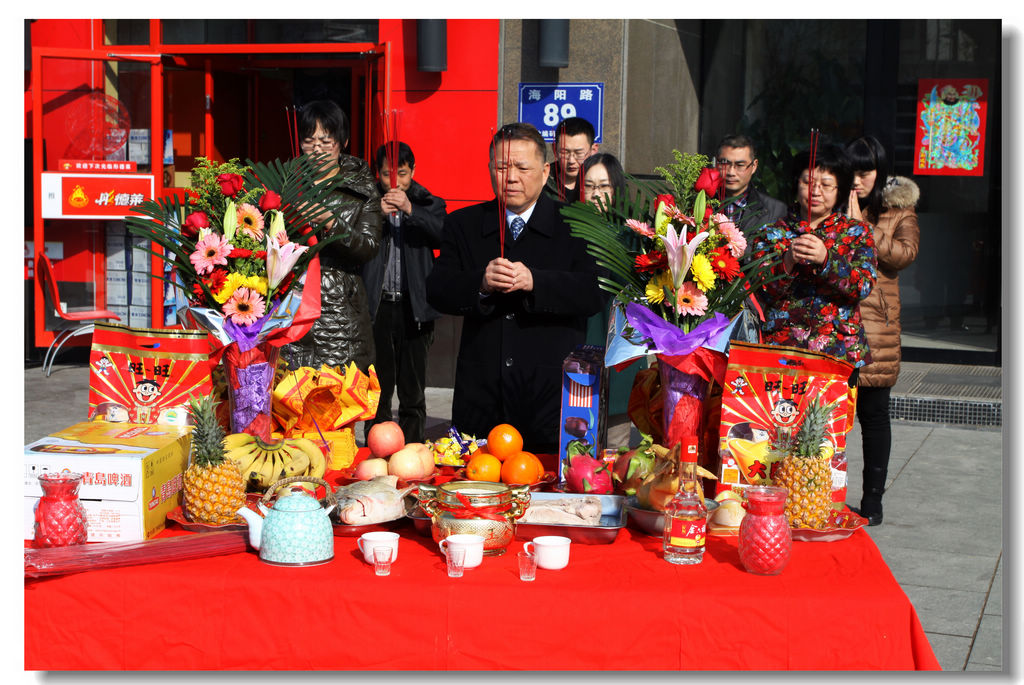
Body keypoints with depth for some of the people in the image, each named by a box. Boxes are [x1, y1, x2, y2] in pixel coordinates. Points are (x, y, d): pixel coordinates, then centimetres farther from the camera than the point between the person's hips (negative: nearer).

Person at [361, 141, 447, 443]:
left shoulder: (428, 204, 6)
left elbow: (444, 233, -13)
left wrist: (410, 210, -25)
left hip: (414, 306, 0)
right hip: (377, 305, 0)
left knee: (412, 390, 6)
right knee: (377, 388, 5)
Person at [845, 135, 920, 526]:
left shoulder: (899, 210, 8)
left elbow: (905, 254, -9)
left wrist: (860, 227, -12)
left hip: (873, 323, -1)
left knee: (873, 413, 4)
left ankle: (872, 501, 14)